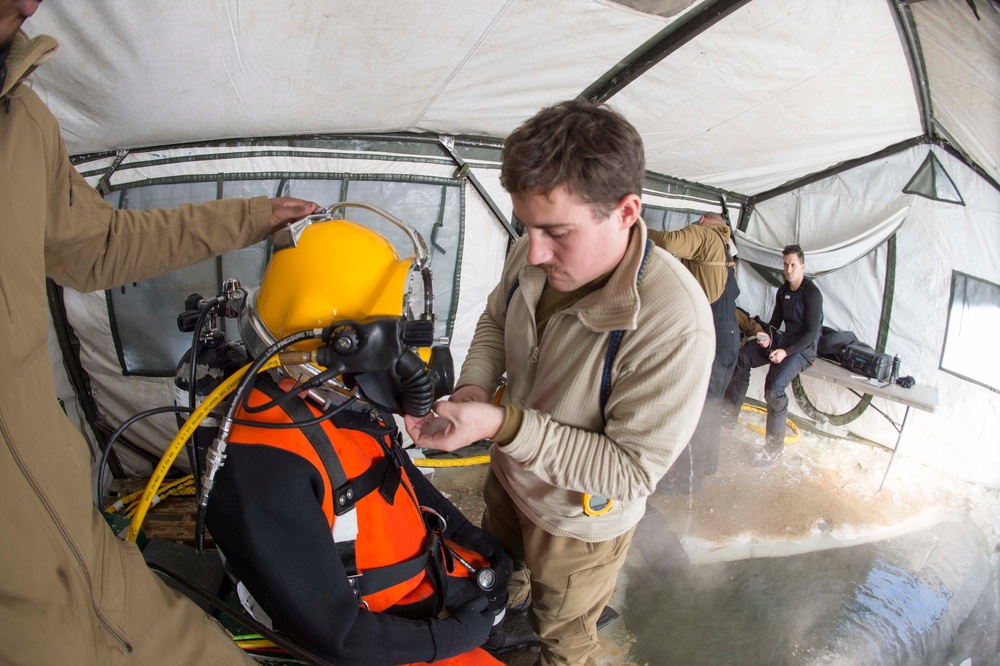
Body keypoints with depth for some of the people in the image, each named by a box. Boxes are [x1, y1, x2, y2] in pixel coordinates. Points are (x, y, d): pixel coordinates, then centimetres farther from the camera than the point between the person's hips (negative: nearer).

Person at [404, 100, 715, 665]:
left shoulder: (675, 326, -40)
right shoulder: (535, 256, -20)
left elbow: (632, 469, -33)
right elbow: (496, 319, 3)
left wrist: (503, 425, -38)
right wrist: (474, 389, -17)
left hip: (578, 522, -6)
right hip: (510, 479, 6)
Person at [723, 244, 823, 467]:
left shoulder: (812, 294, -15)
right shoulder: (783, 291, 9)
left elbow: (812, 333, -18)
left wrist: (786, 352, -26)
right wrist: (767, 337, -7)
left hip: (803, 348, -8)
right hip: (784, 339, 8)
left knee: (774, 385, -29)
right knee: (742, 356, -9)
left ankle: (774, 444, -17)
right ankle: (731, 410, 0)